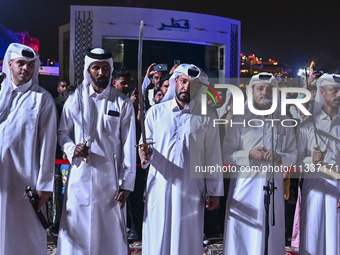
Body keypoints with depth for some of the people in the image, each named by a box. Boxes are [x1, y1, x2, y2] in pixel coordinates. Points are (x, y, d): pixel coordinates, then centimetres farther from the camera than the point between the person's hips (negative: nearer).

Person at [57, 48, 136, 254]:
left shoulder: (123, 103, 3)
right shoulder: (75, 100, 6)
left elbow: (128, 145, 2)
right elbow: (63, 132, 15)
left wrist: (126, 183, -2)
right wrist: (72, 149, -8)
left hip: (109, 175, -1)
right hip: (79, 174, 1)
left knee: (109, 230, 1)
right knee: (76, 229, 1)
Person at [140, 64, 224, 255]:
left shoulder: (207, 117, 4)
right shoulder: (156, 112, 7)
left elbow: (213, 156, 4)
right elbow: (145, 146, 8)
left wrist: (215, 192, 4)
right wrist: (145, 155, -15)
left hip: (191, 192, -1)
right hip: (159, 189, 1)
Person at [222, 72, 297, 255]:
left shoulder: (284, 122, 9)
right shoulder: (239, 120, 2)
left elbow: (293, 155, 9)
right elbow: (226, 155, -1)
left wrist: (279, 157, -12)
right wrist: (249, 155, -17)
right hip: (244, 184, -2)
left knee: (271, 236, 5)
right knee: (241, 236, 0)